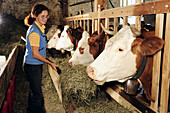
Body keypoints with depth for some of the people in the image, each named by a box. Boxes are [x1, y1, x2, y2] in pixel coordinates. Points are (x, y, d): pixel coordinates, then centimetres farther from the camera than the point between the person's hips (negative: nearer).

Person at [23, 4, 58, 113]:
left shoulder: (40, 28, 7)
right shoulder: (34, 31, -23)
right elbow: (35, 54, -23)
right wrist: (51, 63, -15)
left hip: (37, 64, 10)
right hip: (32, 66, -10)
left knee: (34, 89, 23)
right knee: (37, 94, 1)